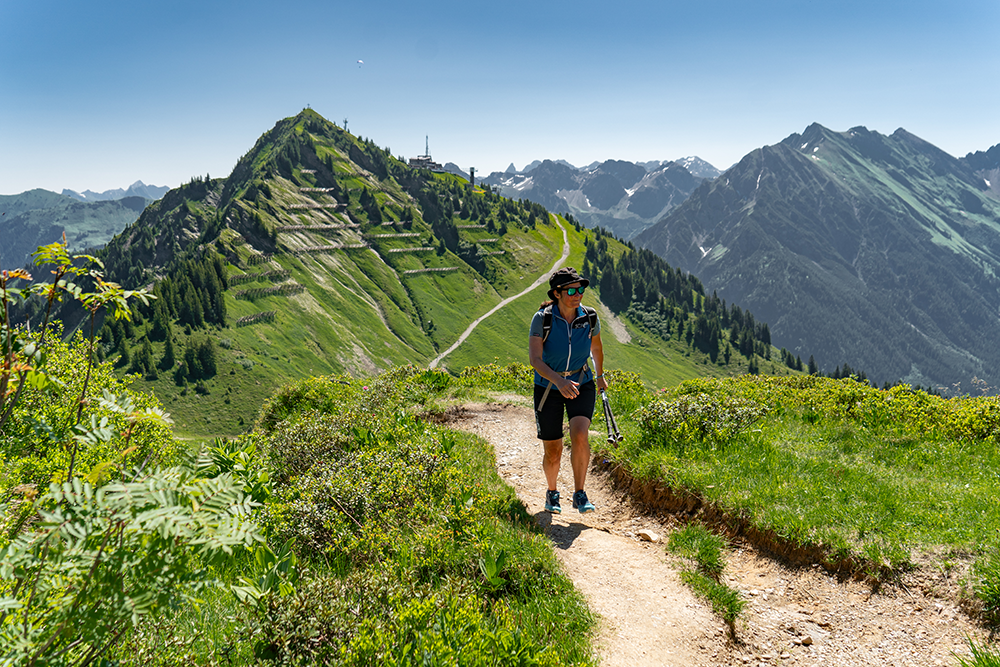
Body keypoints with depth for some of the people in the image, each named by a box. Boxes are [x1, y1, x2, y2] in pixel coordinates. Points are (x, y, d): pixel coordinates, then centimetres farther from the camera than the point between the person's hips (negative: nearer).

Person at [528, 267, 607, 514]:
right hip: (548, 387, -1)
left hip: (582, 384, 1)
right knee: (553, 453, 5)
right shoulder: (542, 319, -18)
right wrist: (559, 381, -41)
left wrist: (600, 376, 26)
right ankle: (552, 493, 34)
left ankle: (579, 495, -7)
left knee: (579, 436, -24)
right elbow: (535, 359, -26)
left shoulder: (589, 318, -9)